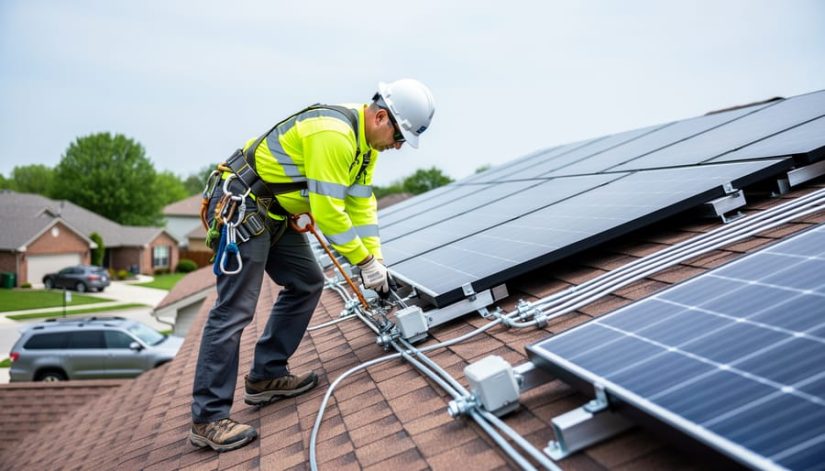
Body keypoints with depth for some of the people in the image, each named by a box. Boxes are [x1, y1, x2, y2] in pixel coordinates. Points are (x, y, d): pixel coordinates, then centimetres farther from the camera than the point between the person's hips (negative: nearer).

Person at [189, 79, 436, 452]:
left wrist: (376, 258, 1)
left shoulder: (364, 141, 6)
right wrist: (364, 261, -16)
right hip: (241, 206, -10)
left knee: (306, 284, 9)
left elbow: (362, 203, 9)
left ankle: (265, 377, 18)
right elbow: (328, 211, -26)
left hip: (274, 212, 10)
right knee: (234, 310, -11)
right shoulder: (333, 134, -26)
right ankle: (208, 418, -4)